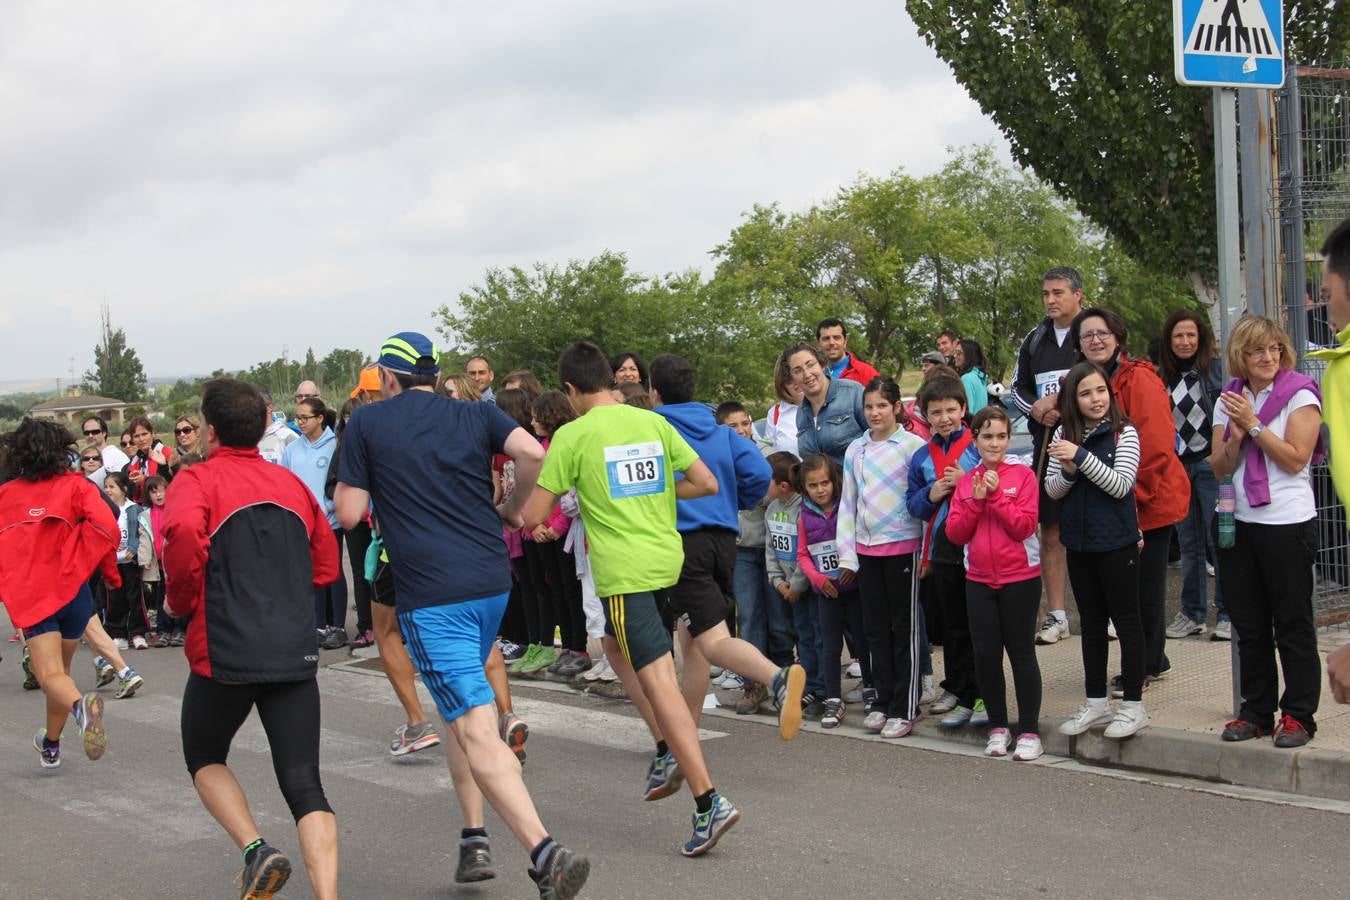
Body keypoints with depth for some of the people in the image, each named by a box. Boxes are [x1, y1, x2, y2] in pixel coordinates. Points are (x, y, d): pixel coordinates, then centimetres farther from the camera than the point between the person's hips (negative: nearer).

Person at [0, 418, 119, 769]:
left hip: (28, 596, -1)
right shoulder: (74, 485, 2)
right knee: (60, 668, 20)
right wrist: (108, 570, -1)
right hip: (71, 589, 1)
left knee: (51, 676, -8)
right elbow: (105, 525, -14)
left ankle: (81, 706, -41)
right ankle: (51, 746, 31)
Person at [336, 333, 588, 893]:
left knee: (477, 732, -11)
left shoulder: (368, 422, 2)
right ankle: (474, 839, 21)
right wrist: (514, 510, 10)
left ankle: (545, 852, -25)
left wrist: (343, 484, 21)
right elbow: (534, 454, -7)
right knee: (460, 706, 25)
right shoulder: (476, 415, 10)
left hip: (430, 596, -5)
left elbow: (348, 514, 0)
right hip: (492, 583, 5)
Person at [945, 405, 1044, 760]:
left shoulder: (1023, 476, -6)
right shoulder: (966, 481, 6)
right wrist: (976, 500, -13)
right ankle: (998, 728, 19)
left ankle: (1029, 732, 8)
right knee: (985, 654, 6)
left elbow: (1024, 527, -14)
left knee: (1021, 653, 1)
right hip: (979, 580, 4)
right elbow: (955, 533, 0)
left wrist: (996, 495, -18)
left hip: (1019, 578, -4)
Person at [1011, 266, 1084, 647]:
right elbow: (1019, 387, 18)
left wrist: (1060, 400, -14)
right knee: (1050, 531, 7)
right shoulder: (1035, 338, 14)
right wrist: (1036, 408, -2)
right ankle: (1056, 616, 13)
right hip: (1046, 442, 6)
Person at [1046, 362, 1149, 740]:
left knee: (1126, 619, 3)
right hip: (1079, 541, 5)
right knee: (1091, 622, 13)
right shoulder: (1064, 434, 4)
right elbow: (1052, 490, 5)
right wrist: (1068, 472, -15)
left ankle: (1133, 704, 10)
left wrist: (1081, 457, -24)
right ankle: (1096, 702, 23)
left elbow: (1120, 485, -18)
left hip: (1117, 541, -5)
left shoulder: (1124, 433, -9)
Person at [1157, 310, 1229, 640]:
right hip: (1176, 467, 5)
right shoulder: (1161, 376, 9)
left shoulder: (1217, 369, -5)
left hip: (1211, 464, -5)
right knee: (1189, 544, 11)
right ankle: (1192, 613, 18)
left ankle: (1228, 613, 4)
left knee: (1219, 541, -4)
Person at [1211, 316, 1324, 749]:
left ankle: (1298, 714, 7)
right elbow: (1220, 468, 7)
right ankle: (1256, 711, 19)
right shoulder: (1229, 400, 10)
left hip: (1287, 523, -5)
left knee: (1293, 624, 1)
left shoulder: (1300, 395, -5)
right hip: (1238, 523, 5)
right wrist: (1236, 437, -11)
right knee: (1248, 625, 10)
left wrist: (1254, 424, -15)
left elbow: (1296, 459, -14)